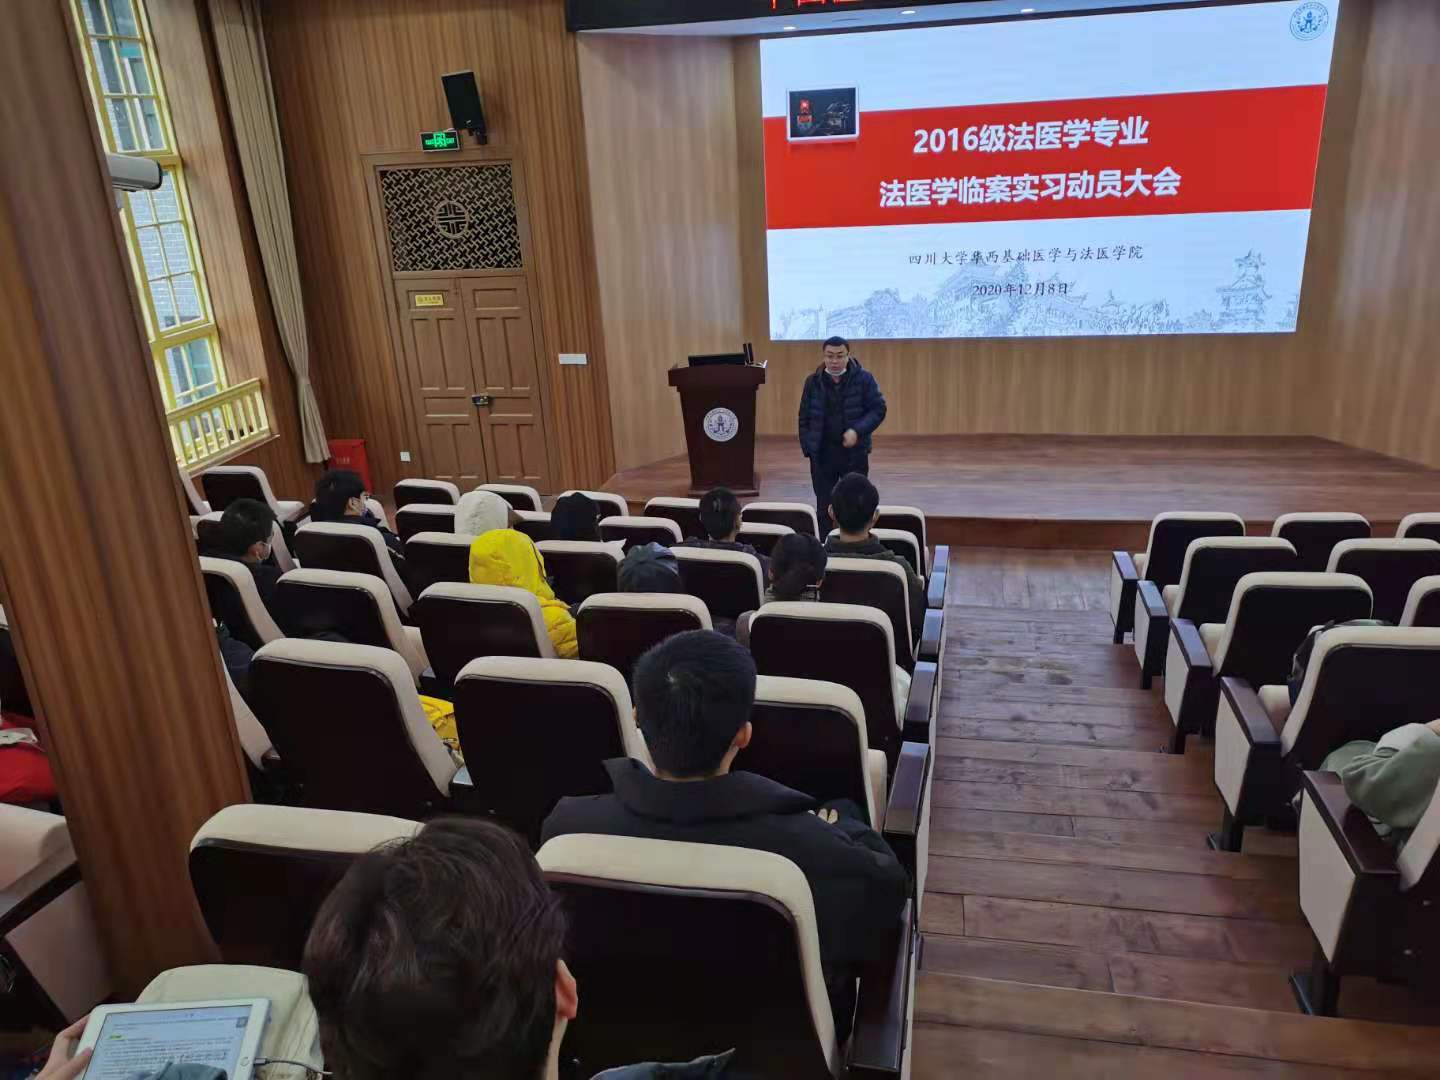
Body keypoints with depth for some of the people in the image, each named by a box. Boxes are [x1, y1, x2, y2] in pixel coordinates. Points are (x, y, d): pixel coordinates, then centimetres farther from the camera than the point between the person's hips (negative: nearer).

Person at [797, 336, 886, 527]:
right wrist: (808, 447, -3)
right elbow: (805, 418, 6)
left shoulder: (864, 378, -5)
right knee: (824, 506, 8)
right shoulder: (813, 381, 1)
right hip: (822, 453, 1)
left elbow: (879, 409, -5)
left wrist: (858, 430, -20)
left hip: (855, 452, -1)